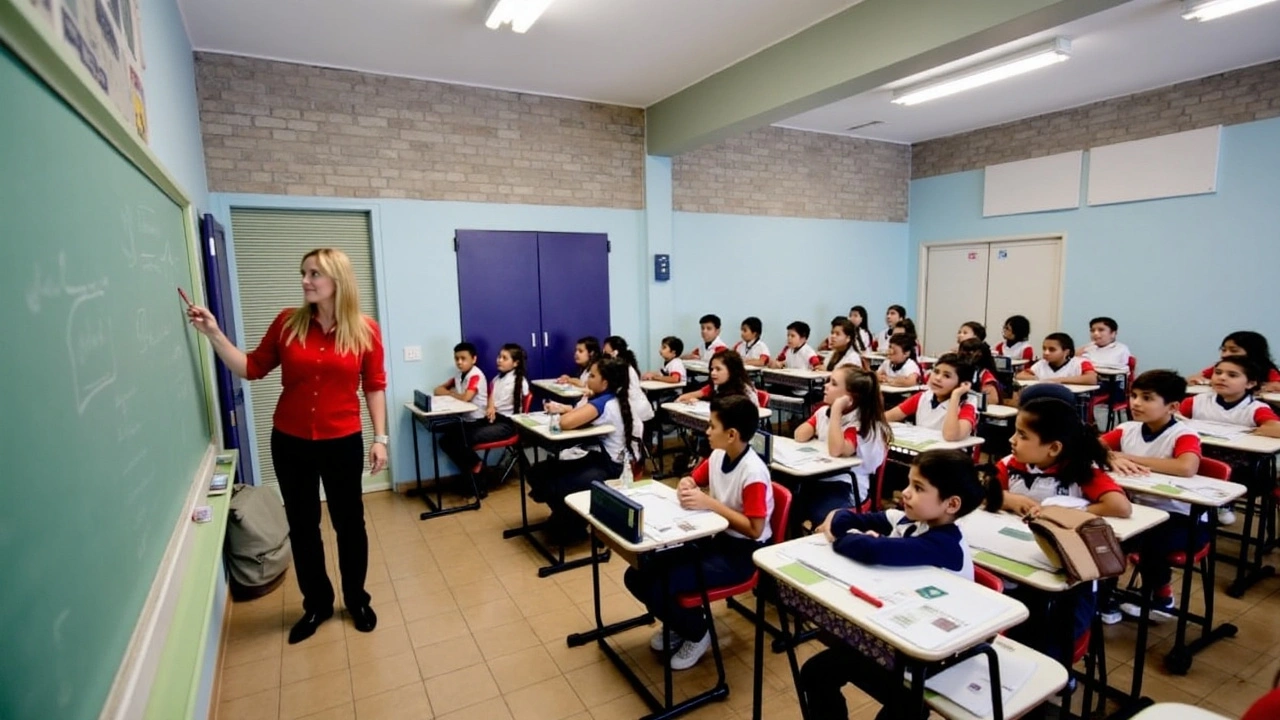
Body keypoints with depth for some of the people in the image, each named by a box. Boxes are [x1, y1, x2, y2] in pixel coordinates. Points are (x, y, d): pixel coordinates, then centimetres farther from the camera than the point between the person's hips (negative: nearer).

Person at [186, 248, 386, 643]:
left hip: (343, 442, -2)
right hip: (290, 442, 2)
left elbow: (374, 386, -3)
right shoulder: (288, 322, -3)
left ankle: (357, 600, 32)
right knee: (302, 526, 14)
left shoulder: (365, 329, -8)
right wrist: (214, 334, -8)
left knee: (349, 523, 11)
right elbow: (252, 368, 2)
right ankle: (316, 604, 34)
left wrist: (380, 437, -5)